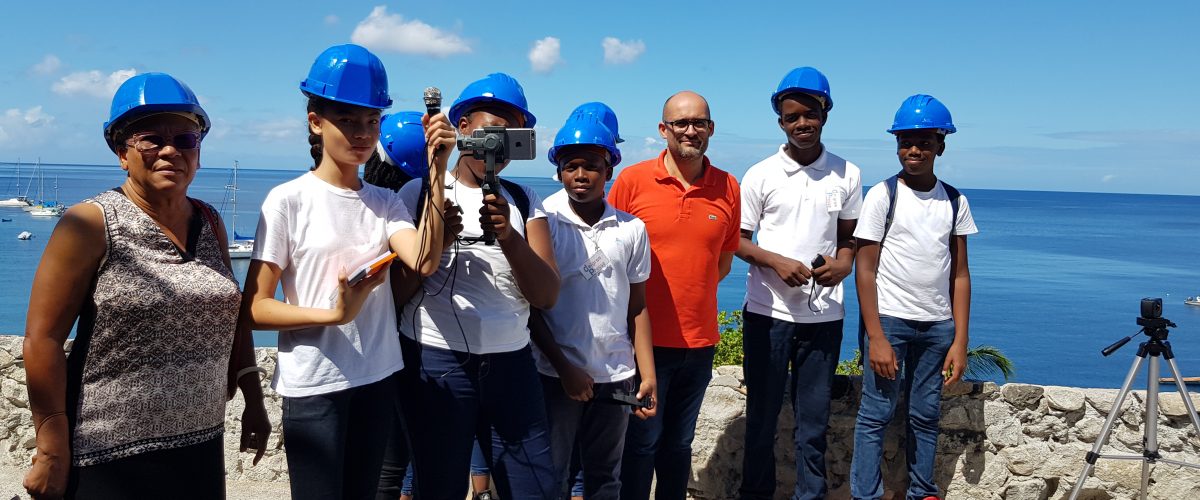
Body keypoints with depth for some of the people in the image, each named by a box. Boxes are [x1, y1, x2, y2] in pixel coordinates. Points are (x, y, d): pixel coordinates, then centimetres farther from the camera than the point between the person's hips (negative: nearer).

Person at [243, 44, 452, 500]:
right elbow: (255, 308, -10)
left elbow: (424, 262, -16)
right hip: (313, 386, -4)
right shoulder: (287, 200, -9)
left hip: (377, 379, 5)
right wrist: (334, 314, -23)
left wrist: (436, 171, -20)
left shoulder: (385, 202, 4)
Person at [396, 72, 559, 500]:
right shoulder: (419, 193, 2)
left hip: (511, 363, 2)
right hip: (436, 363, -2)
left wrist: (508, 236, -19)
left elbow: (546, 296, -4)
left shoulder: (524, 201, 7)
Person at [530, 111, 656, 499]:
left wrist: (648, 376, 2)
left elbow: (637, 309, 6)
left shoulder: (632, 230, 2)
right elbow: (531, 306, -4)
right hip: (556, 375, -2)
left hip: (617, 376, 3)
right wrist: (565, 368, -8)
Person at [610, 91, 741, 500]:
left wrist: (692, 294, 1)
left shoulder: (728, 188, 3)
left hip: (700, 340, 3)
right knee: (642, 442, 5)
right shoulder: (632, 180, -5)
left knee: (680, 442, 17)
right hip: (644, 338, -3)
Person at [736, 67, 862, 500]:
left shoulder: (847, 175, 5)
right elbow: (737, 240, 2)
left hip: (824, 314, 2)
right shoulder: (760, 175, -1)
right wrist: (777, 262, -15)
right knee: (762, 412, 8)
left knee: (814, 416, 9)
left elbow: (849, 235, 13)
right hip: (768, 312, -1)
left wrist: (843, 263, -10)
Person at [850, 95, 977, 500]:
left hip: (938, 326, 4)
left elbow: (960, 275, 9)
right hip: (889, 319, -3)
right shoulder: (882, 196, -3)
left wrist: (960, 340, 3)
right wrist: (876, 338, -11)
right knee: (876, 414, -1)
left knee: (926, 415, 10)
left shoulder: (955, 202, 8)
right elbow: (866, 271, -6)